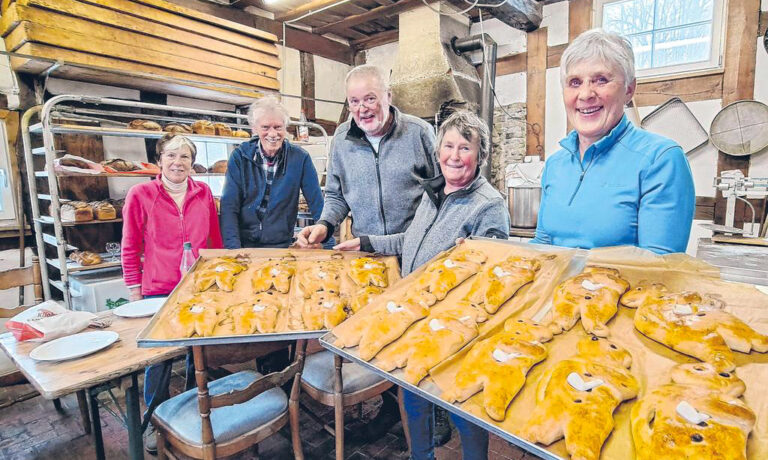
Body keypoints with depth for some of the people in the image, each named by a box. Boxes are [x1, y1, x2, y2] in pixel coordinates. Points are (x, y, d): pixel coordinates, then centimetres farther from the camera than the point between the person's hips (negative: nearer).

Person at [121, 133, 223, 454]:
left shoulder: (203, 193, 2)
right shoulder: (140, 195, -5)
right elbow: (130, 247, -1)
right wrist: (135, 291, -1)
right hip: (158, 291, -2)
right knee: (158, 358, 6)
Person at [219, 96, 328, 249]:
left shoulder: (300, 158, -1)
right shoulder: (240, 156, 1)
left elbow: (318, 204, 1)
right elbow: (229, 206, -2)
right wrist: (233, 248, -14)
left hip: (282, 246, 0)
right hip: (244, 244, 1)